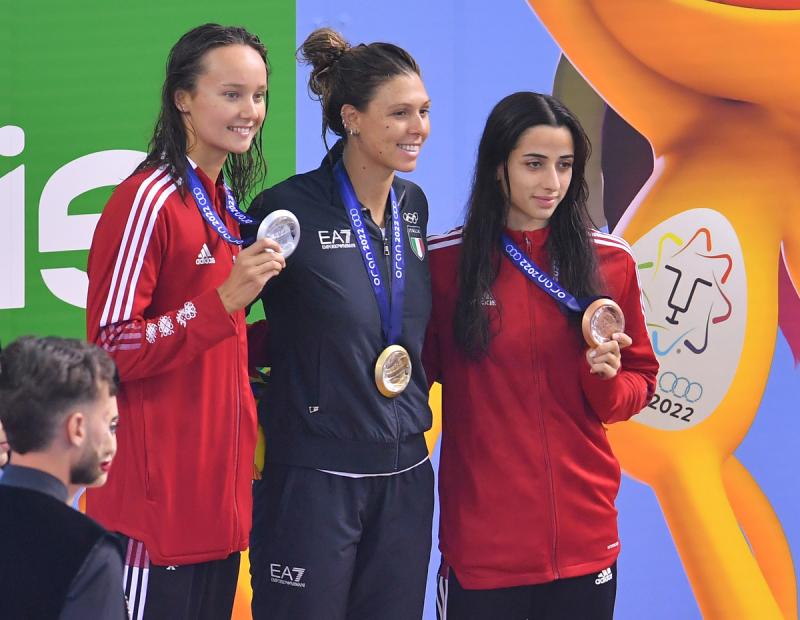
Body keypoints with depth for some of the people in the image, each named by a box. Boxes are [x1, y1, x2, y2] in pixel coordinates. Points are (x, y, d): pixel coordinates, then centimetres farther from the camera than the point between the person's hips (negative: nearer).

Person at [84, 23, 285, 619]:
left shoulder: (227, 203, 12)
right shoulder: (148, 201, -15)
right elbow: (111, 349, -18)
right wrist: (224, 300, -24)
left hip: (220, 490, 8)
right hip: (159, 497, -8)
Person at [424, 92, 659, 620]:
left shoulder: (611, 262, 3)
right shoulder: (445, 261, -2)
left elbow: (640, 382, 10)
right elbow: (420, 372, 8)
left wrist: (608, 381, -10)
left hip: (584, 533, 2)